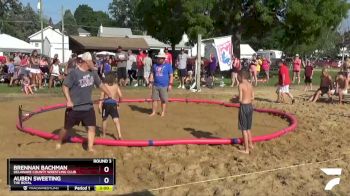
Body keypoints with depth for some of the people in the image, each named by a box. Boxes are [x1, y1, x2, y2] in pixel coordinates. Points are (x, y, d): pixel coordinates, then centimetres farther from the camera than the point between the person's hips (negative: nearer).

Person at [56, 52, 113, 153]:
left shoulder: (93, 72, 1)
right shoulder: (74, 73, -17)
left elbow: (100, 84, 13)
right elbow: (65, 86, -15)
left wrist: (110, 95, 16)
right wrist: (68, 100, -25)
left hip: (88, 106, 5)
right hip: (74, 107, -5)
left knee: (92, 127, -1)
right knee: (66, 128, 12)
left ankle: (90, 148, 8)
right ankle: (59, 142, 38)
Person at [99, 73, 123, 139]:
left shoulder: (105, 85, 0)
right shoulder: (116, 85, 6)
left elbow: (102, 95, -9)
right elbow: (120, 95, 0)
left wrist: (100, 104, -13)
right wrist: (118, 101, 19)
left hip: (106, 103, -1)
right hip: (114, 104, 1)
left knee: (104, 119, 15)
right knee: (116, 120, -3)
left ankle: (104, 135, 24)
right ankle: (119, 134, -17)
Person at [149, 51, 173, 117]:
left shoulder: (168, 66, -1)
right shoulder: (155, 65, 11)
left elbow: (171, 76, -3)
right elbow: (152, 74, 15)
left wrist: (170, 84, -10)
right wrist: (151, 82, 5)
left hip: (164, 86, -4)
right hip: (155, 86, 4)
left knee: (164, 100, 2)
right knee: (154, 99, 4)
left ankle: (163, 112, 14)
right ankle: (153, 112, 14)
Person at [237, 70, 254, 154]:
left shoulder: (241, 85, -13)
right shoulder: (250, 85, 9)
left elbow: (240, 99, -17)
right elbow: (252, 98, 10)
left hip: (244, 107, -7)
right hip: (250, 106, 7)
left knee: (244, 129, 2)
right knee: (248, 128, 21)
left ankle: (246, 149, 6)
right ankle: (250, 145, 33)